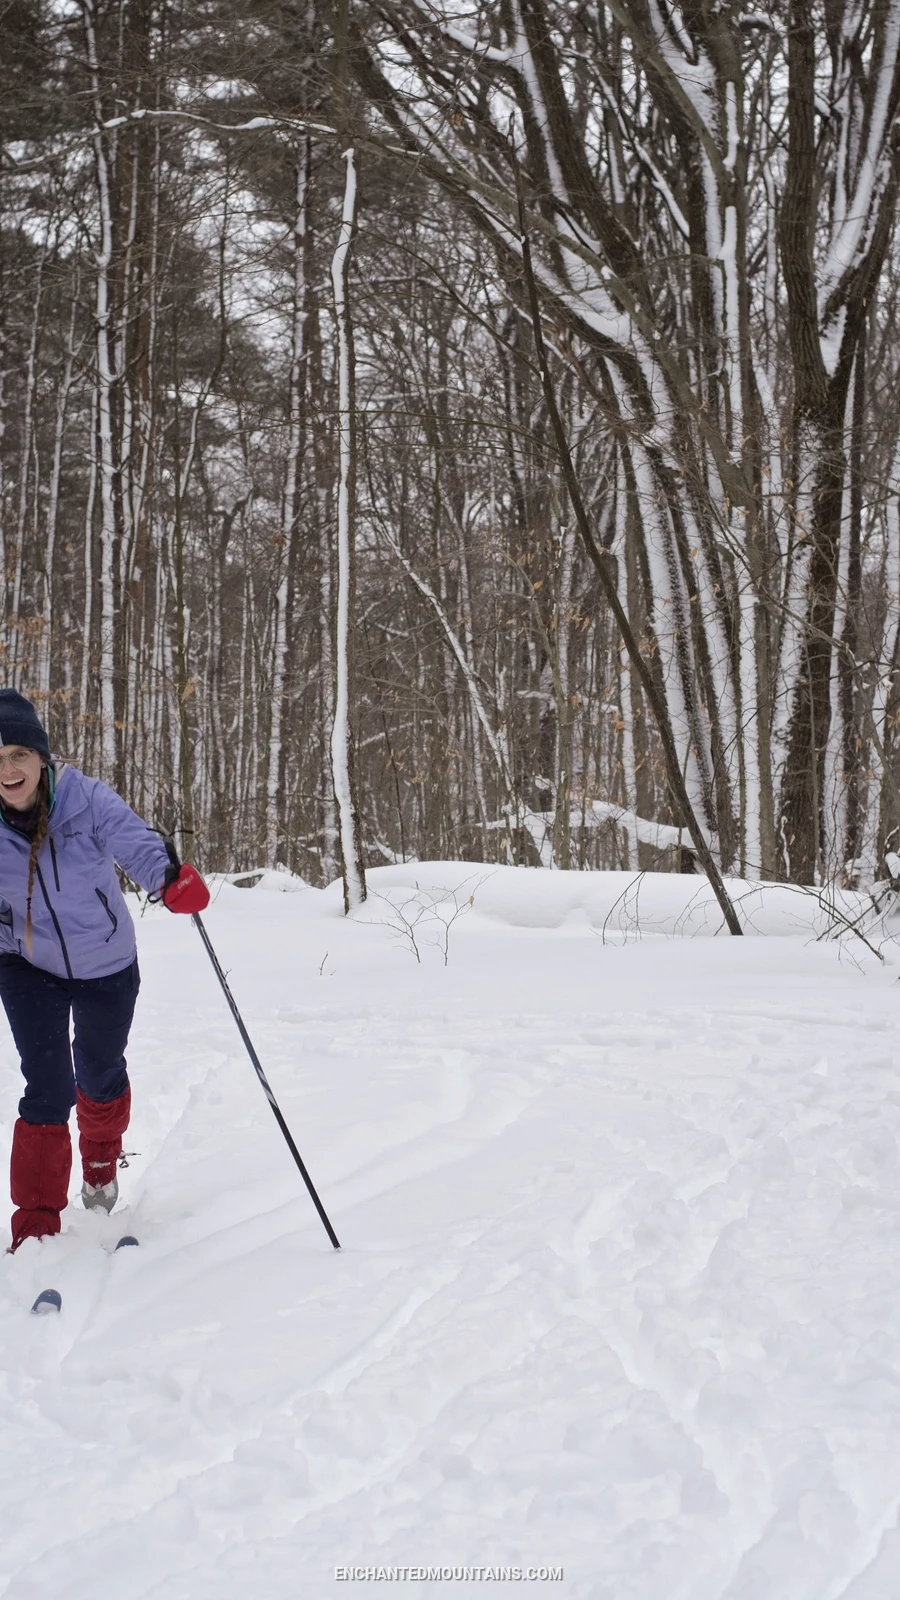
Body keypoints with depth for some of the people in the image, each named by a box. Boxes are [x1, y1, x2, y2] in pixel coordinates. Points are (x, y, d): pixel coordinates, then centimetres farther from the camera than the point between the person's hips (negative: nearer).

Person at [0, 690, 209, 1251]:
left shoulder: (87, 800, -27)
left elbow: (135, 841, -41)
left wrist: (171, 877, -61)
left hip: (107, 966, 0)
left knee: (100, 1076, 20)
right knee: (48, 1090, -10)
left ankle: (101, 1162, 54)